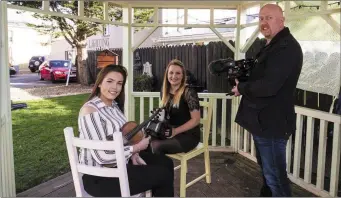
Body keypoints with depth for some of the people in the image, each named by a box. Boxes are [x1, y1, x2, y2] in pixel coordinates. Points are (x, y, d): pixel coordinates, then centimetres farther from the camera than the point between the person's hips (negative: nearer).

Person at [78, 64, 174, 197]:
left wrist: (133, 154, -6)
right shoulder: (90, 110, -24)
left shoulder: (114, 105, 5)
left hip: (120, 160, 9)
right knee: (164, 175, -8)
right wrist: (136, 148, -17)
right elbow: (102, 156, -28)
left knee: (166, 163, 12)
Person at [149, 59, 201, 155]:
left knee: (158, 147, -28)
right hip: (170, 132, 6)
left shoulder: (188, 92, -14)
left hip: (188, 135, -5)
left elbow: (196, 120, -15)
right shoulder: (165, 92, 6)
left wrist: (175, 131, -20)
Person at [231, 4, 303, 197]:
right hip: (265, 120, 11)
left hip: (272, 122, -11)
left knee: (275, 175, 1)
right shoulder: (272, 45, 15)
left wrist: (241, 88, -13)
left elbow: (268, 86, -30)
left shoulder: (286, 47, -20)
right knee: (268, 169, 26)